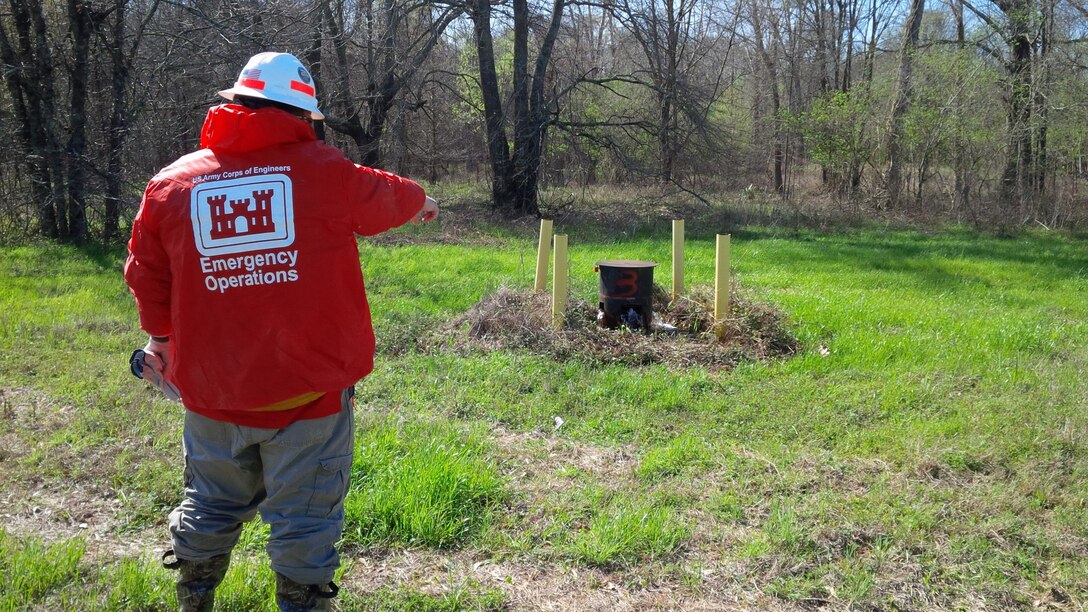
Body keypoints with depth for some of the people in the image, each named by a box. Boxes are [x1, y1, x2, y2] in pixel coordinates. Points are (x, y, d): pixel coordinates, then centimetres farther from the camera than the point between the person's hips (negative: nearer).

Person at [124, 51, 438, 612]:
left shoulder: (170, 183, -1)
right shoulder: (325, 171, -8)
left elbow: (147, 279, 8)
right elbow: (388, 197, 11)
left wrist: (160, 337, 26)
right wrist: (424, 202, 33)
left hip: (213, 389, 4)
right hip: (308, 387, -3)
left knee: (210, 508, 23)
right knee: (304, 521, 9)